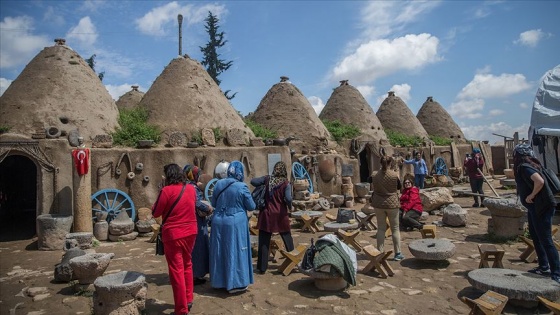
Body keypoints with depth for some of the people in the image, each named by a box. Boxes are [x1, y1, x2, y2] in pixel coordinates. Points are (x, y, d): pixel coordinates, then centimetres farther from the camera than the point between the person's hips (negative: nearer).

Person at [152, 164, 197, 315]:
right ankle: (188, 300, 31)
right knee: (187, 265, 22)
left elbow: (155, 213, -7)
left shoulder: (166, 190, -15)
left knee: (176, 270, 5)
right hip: (190, 232, 5)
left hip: (173, 234, -5)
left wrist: (161, 195, 5)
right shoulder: (191, 189, 1)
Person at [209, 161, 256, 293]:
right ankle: (235, 283, 10)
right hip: (236, 224, -5)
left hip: (219, 222, 5)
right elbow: (251, 206, -5)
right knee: (235, 251, 5)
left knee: (220, 251, 14)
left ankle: (220, 281, 25)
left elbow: (213, 204, 11)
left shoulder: (218, 184, 0)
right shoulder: (242, 187, -13)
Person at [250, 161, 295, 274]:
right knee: (287, 238, 18)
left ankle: (262, 268, 12)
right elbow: (288, 198, -19)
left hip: (267, 215, 1)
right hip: (280, 215, -1)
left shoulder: (267, 179, -2)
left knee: (264, 242, 8)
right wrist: (289, 206, 0)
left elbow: (253, 181, -7)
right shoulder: (286, 183, -9)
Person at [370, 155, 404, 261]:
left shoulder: (375, 176, -6)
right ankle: (398, 253, 13)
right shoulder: (395, 175, -11)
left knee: (381, 228, 11)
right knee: (395, 229, 10)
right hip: (392, 204, -2)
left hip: (379, 204, 2)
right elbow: (399, 187, 5)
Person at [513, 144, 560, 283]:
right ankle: (544, 267, 28)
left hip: (542, 207, -10)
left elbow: (540, 181, -33)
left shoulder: (525, 167, -19)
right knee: (535, 237, 18)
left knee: (545, 240, -6)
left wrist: (531, 196, -22)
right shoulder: (523, 167, 10)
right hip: (534, 207, 10)